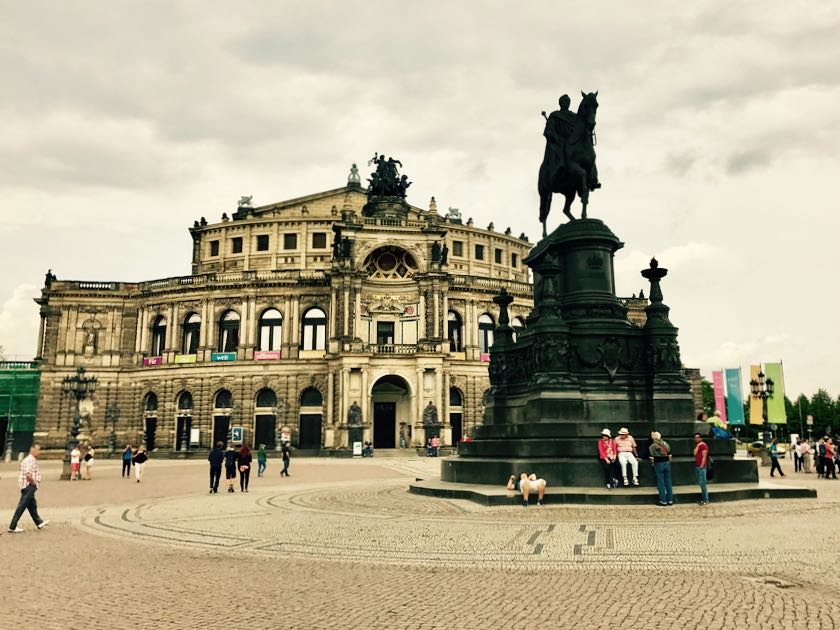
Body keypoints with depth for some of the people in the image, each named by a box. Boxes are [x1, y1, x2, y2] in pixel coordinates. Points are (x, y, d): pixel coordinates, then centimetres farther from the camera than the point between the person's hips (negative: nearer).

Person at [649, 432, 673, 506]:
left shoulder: (652, 446, -10)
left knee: (661, 483, 2)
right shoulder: (665, 443, 5)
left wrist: (653, 463, 8)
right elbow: (669, 455, 9)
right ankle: (670, 500, 15)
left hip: (659, 464, -4)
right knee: (668, 482, 10)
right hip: (667, 463, 4)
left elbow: (652, 458, -9)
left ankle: (663, 500, 5)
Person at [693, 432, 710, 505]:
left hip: (701, 467, -9)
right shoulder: (697, 445, 18)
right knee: (700, 483, 10)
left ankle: (706, 500, -5)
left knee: (702, 483, -9)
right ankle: (703, 499, 15)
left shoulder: (703, 445, -9)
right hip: (697, 466, 9)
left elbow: (704, 456, -15)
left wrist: (701, 466, -17)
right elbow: (695, 454, 11)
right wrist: (697, 446, 5)